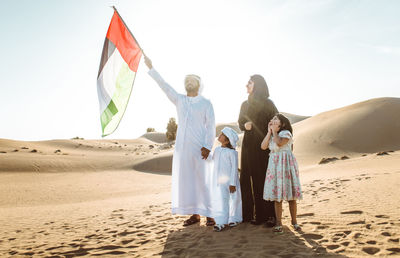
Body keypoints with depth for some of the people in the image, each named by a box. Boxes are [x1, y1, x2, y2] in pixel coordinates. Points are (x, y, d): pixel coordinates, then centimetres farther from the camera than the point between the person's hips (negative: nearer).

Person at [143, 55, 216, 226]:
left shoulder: (206, 103, 5)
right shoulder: (179, 100, 15)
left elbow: (211, 126, -1)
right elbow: (164, 85, 9)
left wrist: (208, 147, -11)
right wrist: (150, 68, 2)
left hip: (199, 148, -4)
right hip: (182, 147, 4)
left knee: (203, 180, -4)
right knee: (185, 180, 4)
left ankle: (209, 214, 6)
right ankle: (194, 214, 13)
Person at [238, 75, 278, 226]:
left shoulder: (267, 104, -2)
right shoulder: (245, 104, 14)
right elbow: (240, 123, 19)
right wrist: (245, 126, -5)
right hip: (249, 146, 5)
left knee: (266, 179, -5)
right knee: (250, 179, 3)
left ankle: (271, 215, 2)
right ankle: (253, 214, 9)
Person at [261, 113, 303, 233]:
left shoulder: (286, 133, -6)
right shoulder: (271, 135, 14)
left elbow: (279, 143, -25)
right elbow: (263, 146, 0)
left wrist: (275, 131, -12)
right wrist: (270, 132, -1)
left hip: (286, 164, -5)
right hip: (274, 164, 5)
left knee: (291, 196, 2)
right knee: (277, 196, 5)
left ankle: (294, 221, 17)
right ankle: (278, 223, 10)